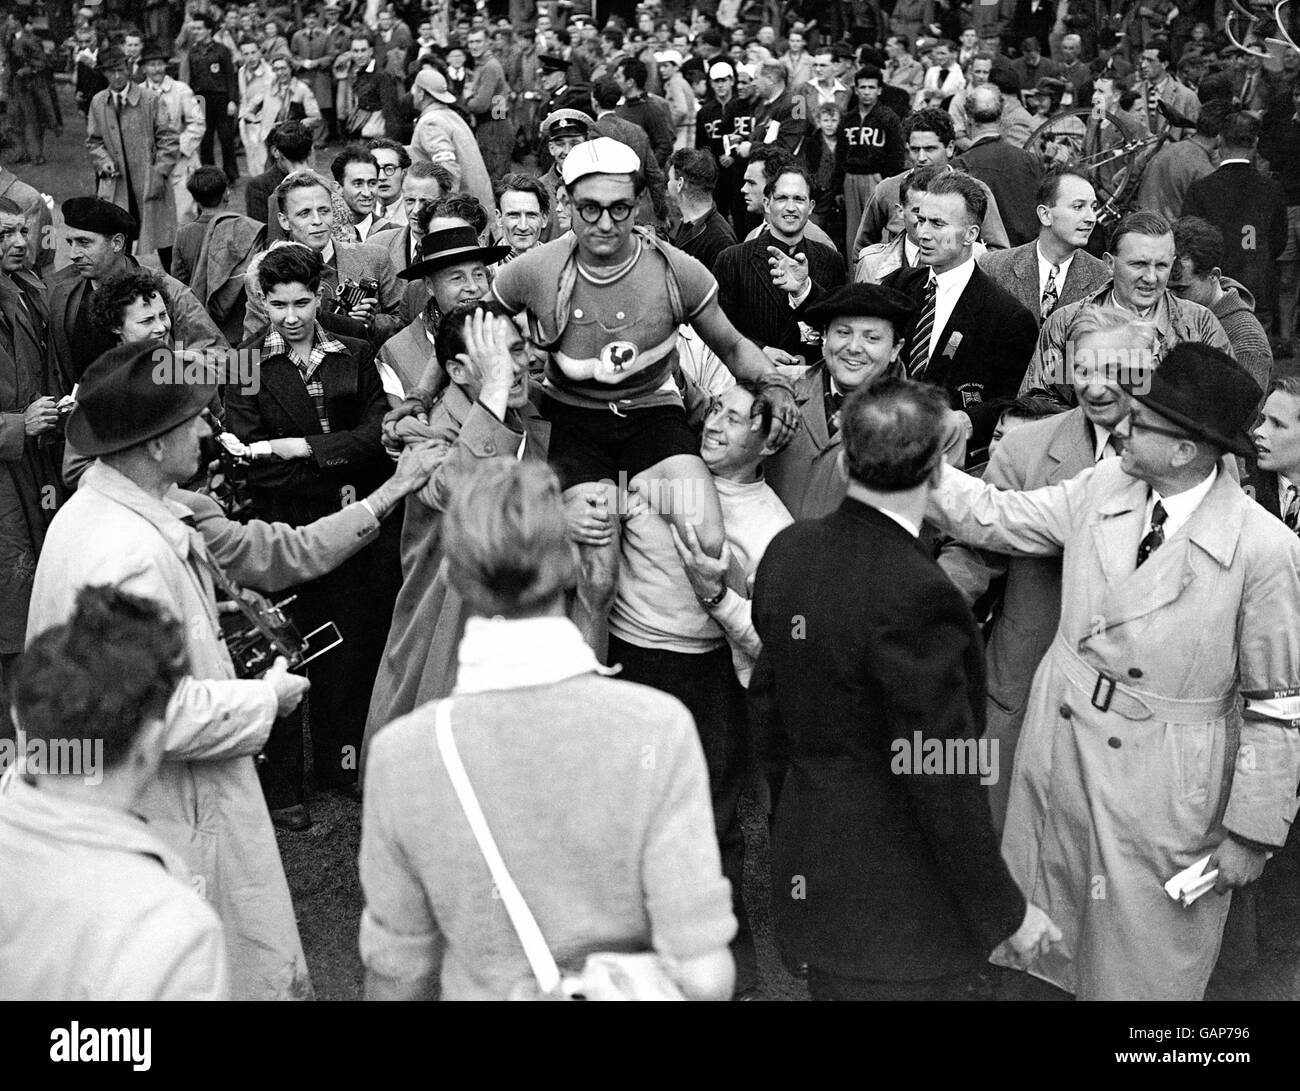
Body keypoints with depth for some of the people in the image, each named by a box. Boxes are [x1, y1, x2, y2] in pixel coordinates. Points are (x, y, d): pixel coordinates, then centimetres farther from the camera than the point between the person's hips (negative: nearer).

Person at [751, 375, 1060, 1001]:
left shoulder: (787, 551, -2)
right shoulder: (915, 595, -26)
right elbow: (942, 779, -22)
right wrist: (1007, 911, -10)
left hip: (808, 873, 8)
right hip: (896, 911, -8)